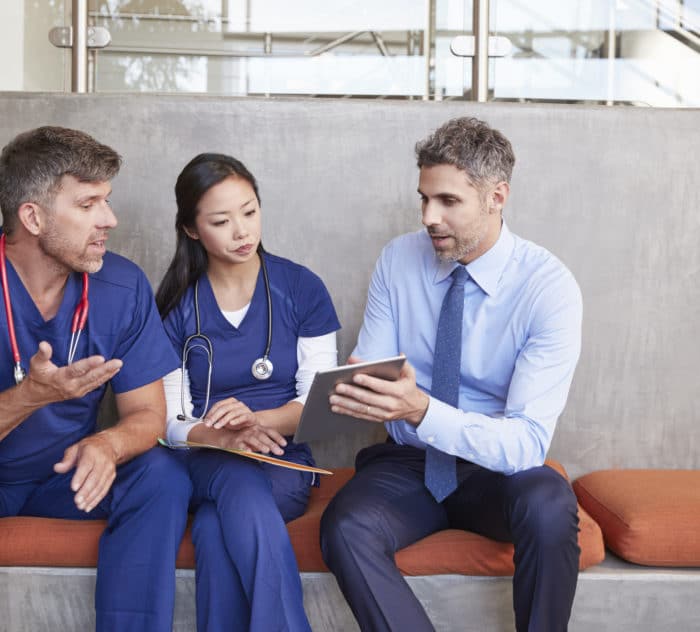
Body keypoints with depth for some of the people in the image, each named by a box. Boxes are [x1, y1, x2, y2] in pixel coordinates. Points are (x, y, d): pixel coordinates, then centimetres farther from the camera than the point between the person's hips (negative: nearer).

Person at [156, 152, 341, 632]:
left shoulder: (302, 288, 3)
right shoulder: (175, 304, 4)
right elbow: (169, 419, 2)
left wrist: (257, 419, -20)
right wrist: (222, 435, -20)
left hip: (285, 461, 0)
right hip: (204, 463, 1)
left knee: (216, 531, -34)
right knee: (241, 484, -37)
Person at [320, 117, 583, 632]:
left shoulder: (550, 287, -16)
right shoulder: (398, 260, -4)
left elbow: (527, 442, -23)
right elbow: (370, 368, -2)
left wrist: (421, 410, -39)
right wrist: (355, 390, -28)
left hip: (496, 472, -2)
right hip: (409, 462, 2)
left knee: (548, 505, -35)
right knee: (344, 528, -28)